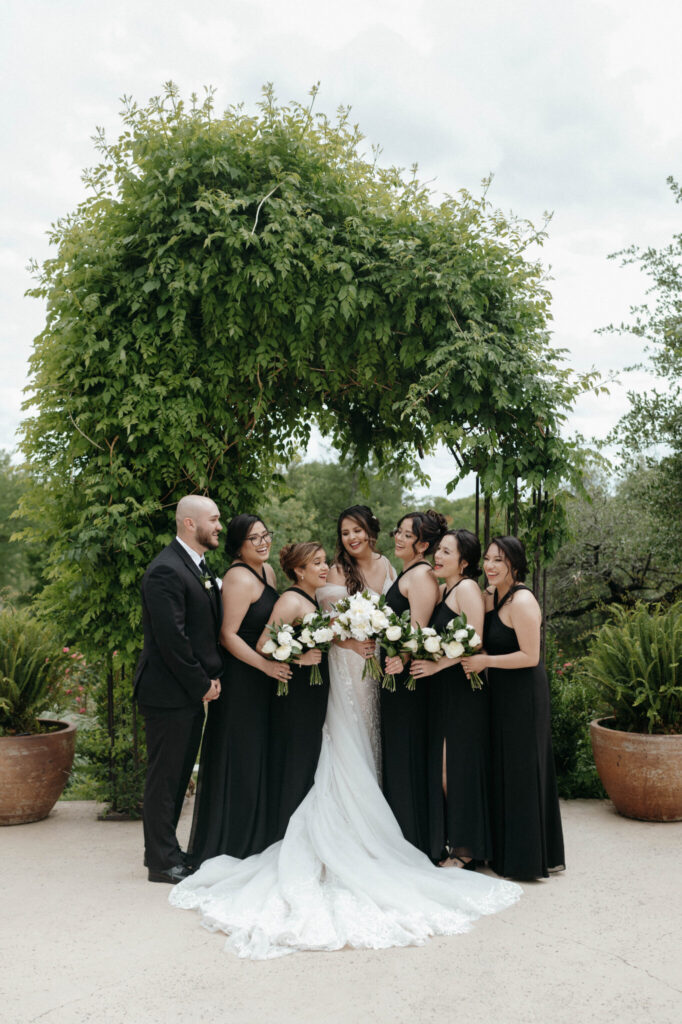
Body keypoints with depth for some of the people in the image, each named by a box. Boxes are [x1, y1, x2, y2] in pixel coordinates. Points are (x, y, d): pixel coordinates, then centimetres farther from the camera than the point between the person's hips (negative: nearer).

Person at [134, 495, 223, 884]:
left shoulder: (200, 566, 12)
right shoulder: (166, 571, -19)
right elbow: (172, 639, -22)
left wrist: (212, 676, 5)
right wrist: (202, 685, -14)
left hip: (193, 691, 9)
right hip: (169, 692, -9)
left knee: (179, 775, 17)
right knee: (165, 776, 3)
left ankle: (165, 849, 29)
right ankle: (162, 861, 14)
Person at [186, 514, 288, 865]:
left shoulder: (267, 571, 11)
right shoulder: (239, 579, -18)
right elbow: (227, 635, -21)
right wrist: (267, 665, -24)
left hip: (263, 682, 9)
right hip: (241, 681, -9)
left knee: (259, 756, 16)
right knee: (239, 758, 1)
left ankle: (255, 841, 29)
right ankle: (228, 845, 15)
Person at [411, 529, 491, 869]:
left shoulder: (466, 588, -11)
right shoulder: (441, 590, 14)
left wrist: (436, 665, -18)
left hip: (464, 690, -8)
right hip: (443, 691, 8)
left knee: (458, 766, -2)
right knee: (442, 767, 11)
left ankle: (465, 850, 9)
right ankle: (449, 843, 21)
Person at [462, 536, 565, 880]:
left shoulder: (522, 601, -18)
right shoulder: (491, 596, 9)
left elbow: (530, 656, -21)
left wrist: (485, 661, -19)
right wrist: (475, 661, 2)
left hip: (523, 696, -9)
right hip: (502, 695, 9)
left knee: (521, 770, 1)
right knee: (503, 768, 15)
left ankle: (526, 858, 13)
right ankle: (505, 851, 27)